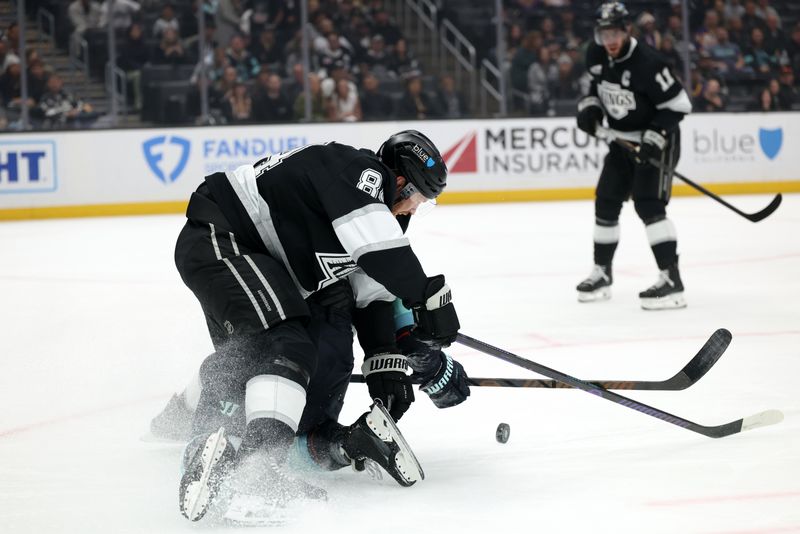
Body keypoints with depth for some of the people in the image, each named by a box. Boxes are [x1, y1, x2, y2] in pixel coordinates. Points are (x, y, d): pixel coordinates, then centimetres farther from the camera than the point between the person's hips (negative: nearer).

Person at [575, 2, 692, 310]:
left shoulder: (646, 62, -27)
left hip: (657, 139, -8)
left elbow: (678, 104, -23)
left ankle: (671, 280, -24)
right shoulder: (596, 55, -5)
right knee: (606, 202, 10)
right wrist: (589, 106, 0)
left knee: (648, 204, -21)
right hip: (622, 139, 8)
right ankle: (602, 274, 27)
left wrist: (655, 138, -28)